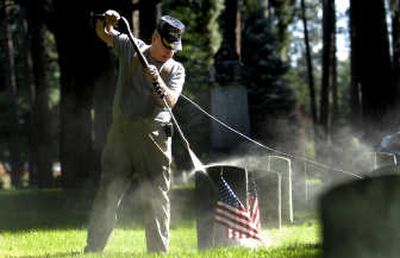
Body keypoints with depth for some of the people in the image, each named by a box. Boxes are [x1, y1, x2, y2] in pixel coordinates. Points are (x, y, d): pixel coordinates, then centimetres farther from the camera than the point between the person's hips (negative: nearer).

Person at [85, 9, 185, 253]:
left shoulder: (176, 69, 6)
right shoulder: (131, 47, 9)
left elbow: (170, 101, -8)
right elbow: (104, 33, 10)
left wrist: (157, 80, -25)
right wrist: (107, 21, -12)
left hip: (154, 135, -1)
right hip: (121, 132, 1)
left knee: (157, 197, -2)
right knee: (107, 194, 1)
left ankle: (159, 252, 3)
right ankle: (92, 249, 3)